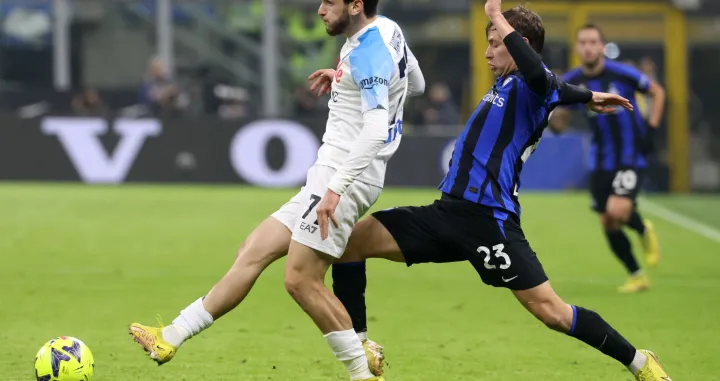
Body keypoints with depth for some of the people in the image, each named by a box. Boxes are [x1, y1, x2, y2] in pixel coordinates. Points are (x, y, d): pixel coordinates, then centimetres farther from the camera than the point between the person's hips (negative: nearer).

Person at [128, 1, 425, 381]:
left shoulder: (369, 51, -18)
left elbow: (375, 131, -28)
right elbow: (416, 84, 28)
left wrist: (336, 188, -31)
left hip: (345, 179, -10)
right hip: (327, 178, 10)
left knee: (301, 280, -11)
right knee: (253, 254, 8)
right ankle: (170, 339, 10)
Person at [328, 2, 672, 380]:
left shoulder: (530, 87, -7)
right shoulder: (505, 85, 20)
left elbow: (539, 76, -32)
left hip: (489, 220, -9)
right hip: (450, 210, 9)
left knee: (549, 309, -10)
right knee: (350, 241, 0)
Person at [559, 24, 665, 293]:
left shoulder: (621, 74, -15)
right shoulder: (572, 82, -5)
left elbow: (657, 92, 0)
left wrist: (651, 129, -7)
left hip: (631, 157, -4)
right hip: (601, 162, 4)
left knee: (617, 210, -25)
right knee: (608, 224, 4)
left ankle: (644, 231, 11)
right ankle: (637, 277, 23)